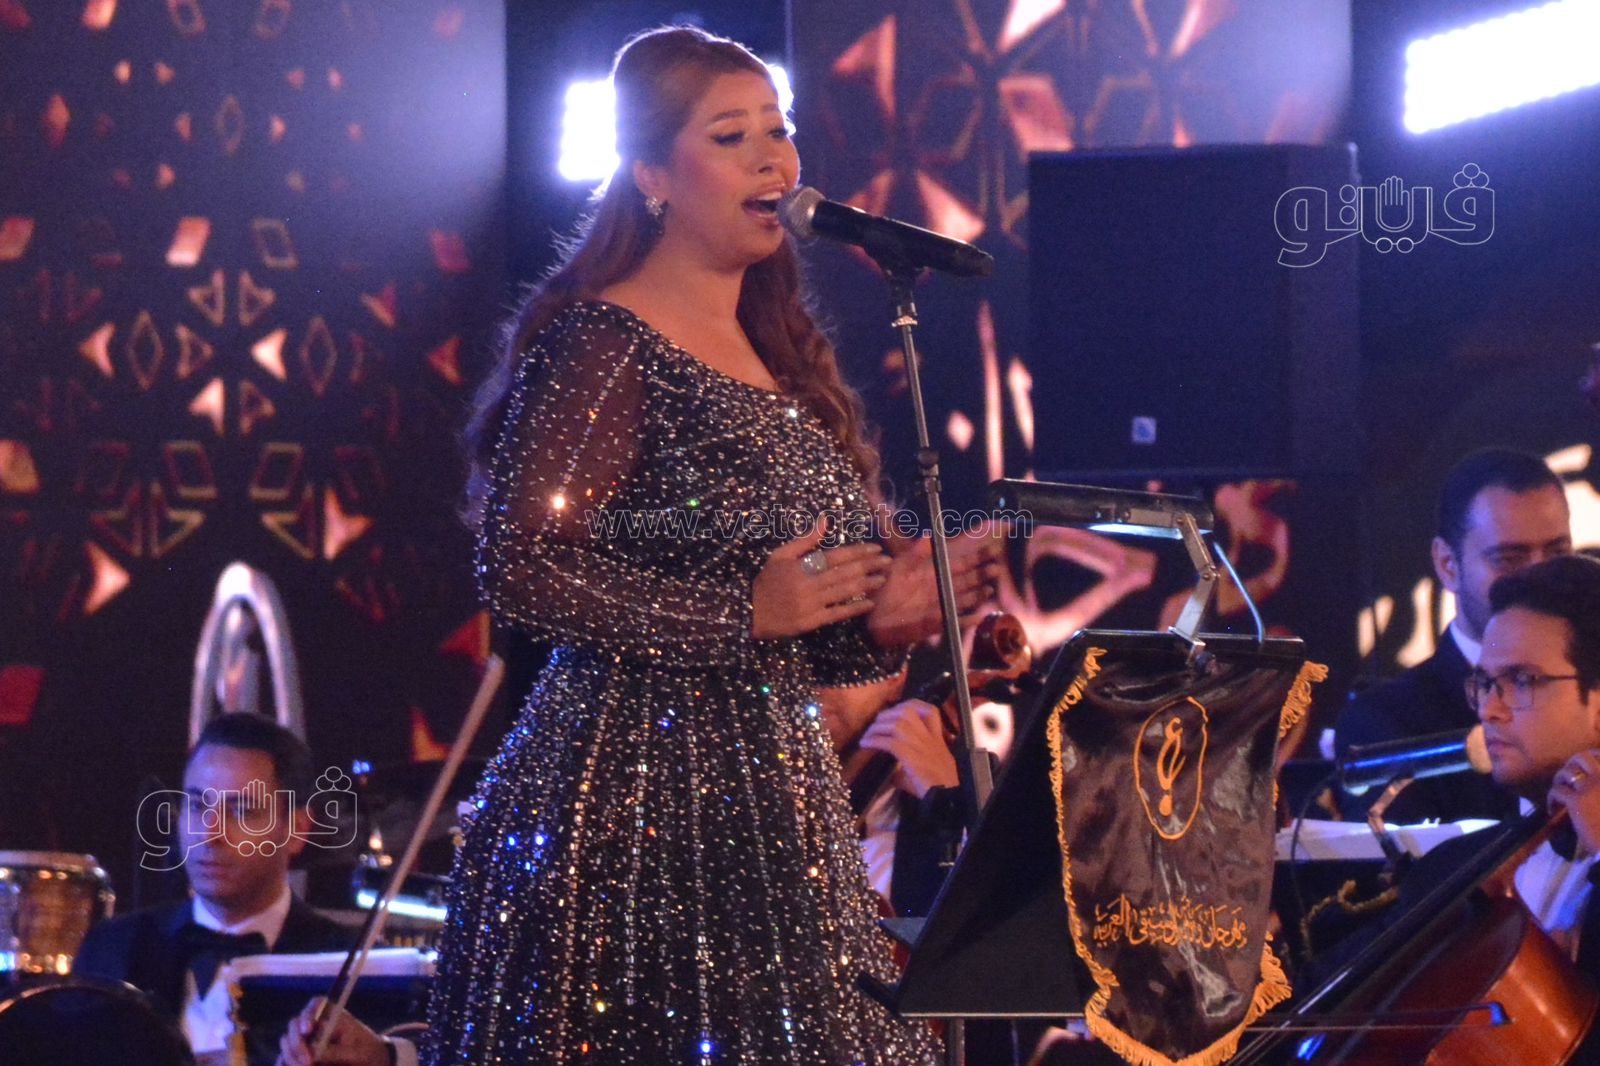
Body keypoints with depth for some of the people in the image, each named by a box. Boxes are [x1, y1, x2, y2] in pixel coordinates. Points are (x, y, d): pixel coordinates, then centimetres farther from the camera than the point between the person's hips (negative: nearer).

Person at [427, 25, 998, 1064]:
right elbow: (523, 568, -18)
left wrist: (881, 614, 3)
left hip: (770, 803, 8)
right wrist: (745, 613, -18)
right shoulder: (604, 347, -7)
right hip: (637, 796, -8)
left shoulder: (776, 356, 17)